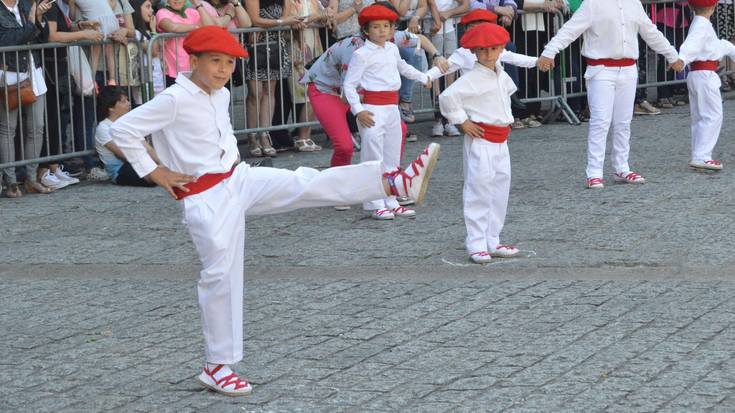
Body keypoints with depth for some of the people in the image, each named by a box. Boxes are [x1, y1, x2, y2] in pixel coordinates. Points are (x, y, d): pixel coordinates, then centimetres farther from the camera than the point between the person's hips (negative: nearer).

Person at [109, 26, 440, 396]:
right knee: (221, 275, -3)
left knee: (310, 184, -11)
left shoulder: (221, 96, 9)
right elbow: (121, 130, -17)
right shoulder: (174, 100, -17)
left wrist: (232, 156, 12)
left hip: (239, 179, 6)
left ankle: (397, 182, -22)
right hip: (206, 199, -6)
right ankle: (217, 366, 8)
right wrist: (154, 173, -14)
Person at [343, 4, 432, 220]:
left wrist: (423, 78, 49)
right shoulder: (362, 54, -10)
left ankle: (391, 202, 19)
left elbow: (402, 66, 35)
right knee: (374, 158, -5)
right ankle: (375, 205, 1)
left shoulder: (392, 49, 12)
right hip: (372, 108, -8)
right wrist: (358, 111, -19)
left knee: (392, 157, 11)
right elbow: (349, 84, -10)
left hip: (392, 107, 8)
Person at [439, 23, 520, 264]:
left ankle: (492, 242, 19)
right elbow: (448, 97, -26)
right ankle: (476, 245, -4)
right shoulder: (472, 79, -16)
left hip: (500, 141, 9)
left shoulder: (501, 77, 11)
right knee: (479, 192, -7)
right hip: (480, 140, -8)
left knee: (500, 192, 11)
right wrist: (462, 122, -18)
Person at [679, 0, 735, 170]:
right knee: (713, 116, -10)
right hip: (705, 75, -10)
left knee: (700, 118, 13)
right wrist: (681, 59, -49)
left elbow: (718, 45, 34)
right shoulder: (702, 26, -13)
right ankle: (701, 156, -16)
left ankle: (699, 156, 17)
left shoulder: (701, 25, 18)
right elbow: (692, 43, -32)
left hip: (695, 75, 10)